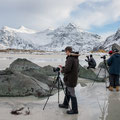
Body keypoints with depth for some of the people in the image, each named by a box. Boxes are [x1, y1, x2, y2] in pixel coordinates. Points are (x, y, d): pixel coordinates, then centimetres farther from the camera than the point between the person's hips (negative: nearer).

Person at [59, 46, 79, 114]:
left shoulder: (70, 58, -20)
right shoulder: (76, 58, 10)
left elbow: (67, 69, -28)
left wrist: (62, 70, -6)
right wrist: (63, 67, 17)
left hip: (70, 79, -10)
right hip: (73, 78, 10)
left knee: (72, 94, -1)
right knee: (67, 91, 23)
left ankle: (75, 110, 9)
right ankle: (65, 104, 39)